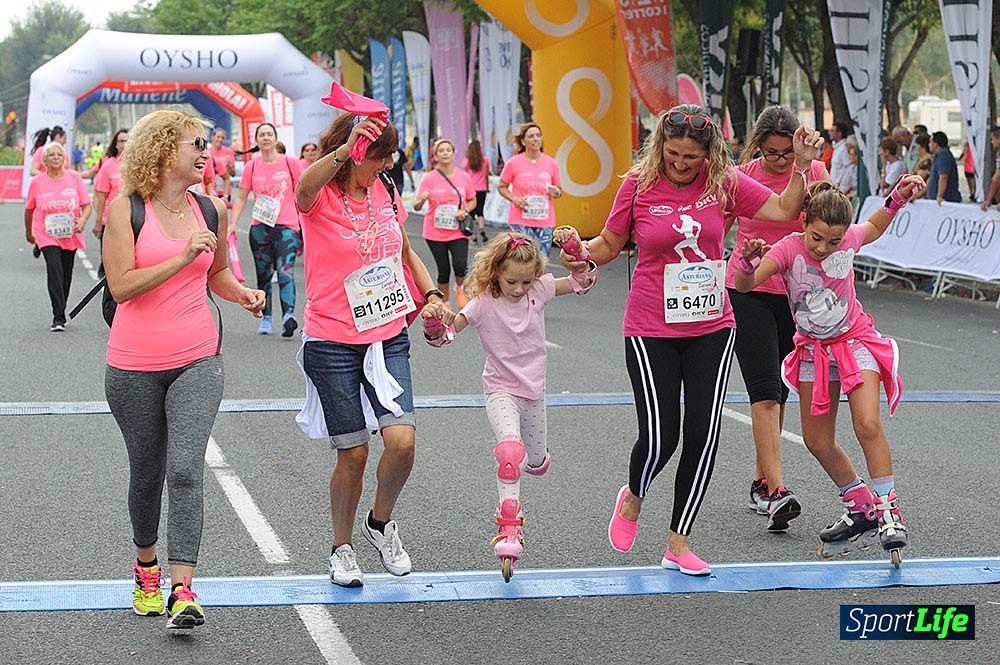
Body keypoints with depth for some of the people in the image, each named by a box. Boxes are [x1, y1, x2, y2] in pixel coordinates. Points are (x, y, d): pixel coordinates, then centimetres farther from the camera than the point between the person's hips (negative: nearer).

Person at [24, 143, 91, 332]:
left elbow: (87, 205, -1)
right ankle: (58, 317, -20)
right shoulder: (37, 182, -3)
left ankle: (60, 311, 30)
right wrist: (29, 232, 18)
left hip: (70, 235, 2)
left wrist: (82, 221, -21)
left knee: (66, 274, 11)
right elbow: (29, 209, 10)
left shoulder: (74, 178, -1)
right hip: (47, 236, -2)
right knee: (54, 270, -18)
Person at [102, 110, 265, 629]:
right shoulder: (126, 209, -6)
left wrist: (242, 293, 3)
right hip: (134, 367, -1)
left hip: (197, 361, 2)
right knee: (146, 471, 11)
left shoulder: (211, 210, 7)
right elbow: (121, 286, -16)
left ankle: (182, 590, -18)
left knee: (185, 469, -14)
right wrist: (183, 257, -22)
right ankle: (146, 565, 36)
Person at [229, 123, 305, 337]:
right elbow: (241, 198, 11)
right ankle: (265, 319, 16)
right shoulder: (251, 167, 8)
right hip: (260, 227, 3)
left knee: (285, 271, -19)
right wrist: (233, 223, 0)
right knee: (263, 275, 8)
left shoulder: (291, 163, 2)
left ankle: (288, 315, -33)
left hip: (287, 226, -3)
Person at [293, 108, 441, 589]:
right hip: (332, 344, -4)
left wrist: (431, 293, 7)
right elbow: (306, 187, -37)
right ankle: (342, 548, 23)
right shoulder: (320, 197, -10)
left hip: (388, 338, 4)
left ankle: (381, 522, 17)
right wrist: (346, 149, -54)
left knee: (402, 441, -11)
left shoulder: (386, 195, 6)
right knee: (352, 453, 0)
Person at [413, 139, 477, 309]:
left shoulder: (464, 177, 2)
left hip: (458, 231, 1)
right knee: (444, 271, 5)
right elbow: (416, 207, -6)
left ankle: (460, 289, 16)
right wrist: (422, 200, -29)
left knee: (460, 266, -17)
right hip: (435, 232, -1)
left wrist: (465, 210, -9)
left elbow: (472, 201, 12)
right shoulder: (428, 179, -4)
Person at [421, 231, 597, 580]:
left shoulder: (539, 289, -6)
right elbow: (443, 335, -17)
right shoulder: (483, 304, -15)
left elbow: (583, 283, 1)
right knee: (511, 453, -30)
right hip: (501, 391, -5)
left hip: (534, 390, 5)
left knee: (537, 463, 18)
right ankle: (508, 528, -27)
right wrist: (434, 321, -39)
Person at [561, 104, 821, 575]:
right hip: (652, 332, -2)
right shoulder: (639, 185, -7)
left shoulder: (724, 183, -3)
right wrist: (578, 253, -16)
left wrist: (802, 166, -12)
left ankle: (678, 545, 12)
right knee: (659, 436, -7)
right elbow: (610, 244, 3)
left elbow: (784, 210, 2)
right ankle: (632, 498, 30)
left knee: (703, 435, 0)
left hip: (711, 328, 2)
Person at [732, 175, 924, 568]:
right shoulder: (788, 249, -22)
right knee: (817, 441, 5)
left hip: (854, 340, -1)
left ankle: (888, 512, -12)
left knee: (868, 424, -21)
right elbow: (745, 285, -35)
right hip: (814, 349, 2)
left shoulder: (849, 240, -15)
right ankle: (861, 510, 23)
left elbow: (875, 227, 11)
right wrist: (748, 261, -55)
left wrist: (898, 198, -4)